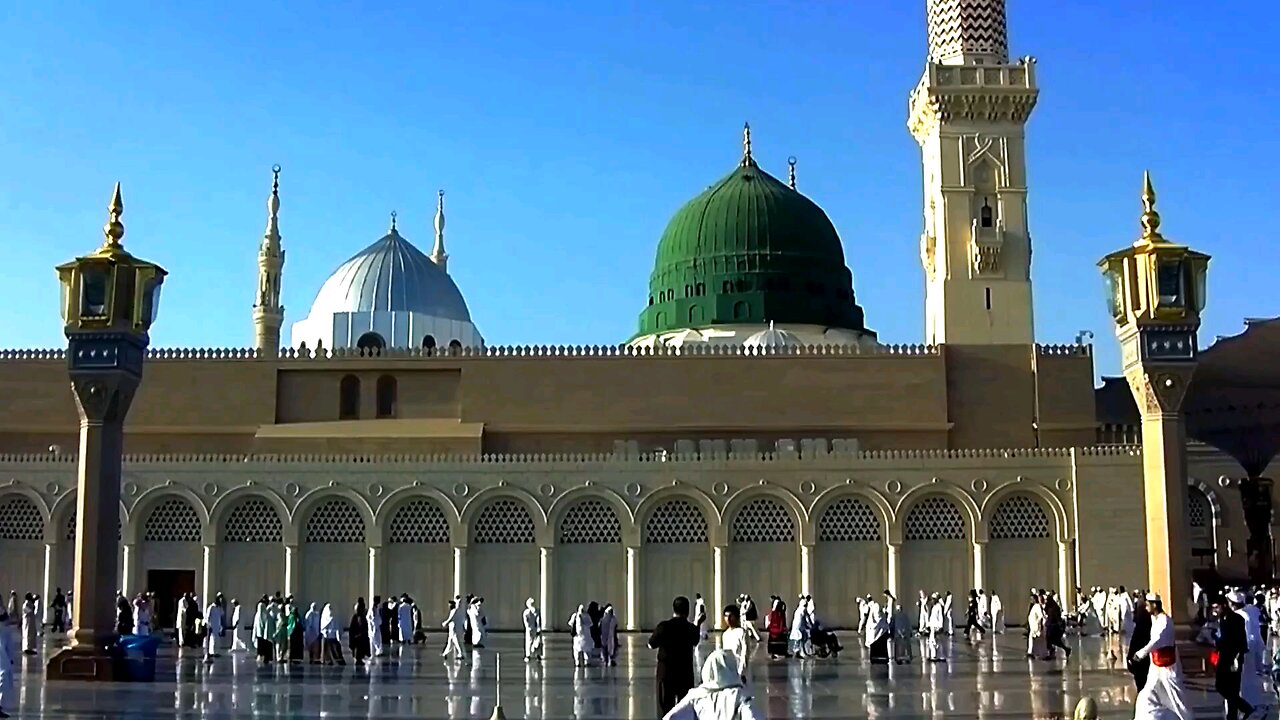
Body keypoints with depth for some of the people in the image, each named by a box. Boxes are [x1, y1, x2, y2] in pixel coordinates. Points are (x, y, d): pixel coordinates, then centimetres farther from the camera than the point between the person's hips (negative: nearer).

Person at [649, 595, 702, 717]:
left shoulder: (664, 626, -12)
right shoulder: (692, 628, -5)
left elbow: (651, 644, 0)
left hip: (665, 673, -1)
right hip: (686, 674, 1)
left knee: (666, 708, 3)